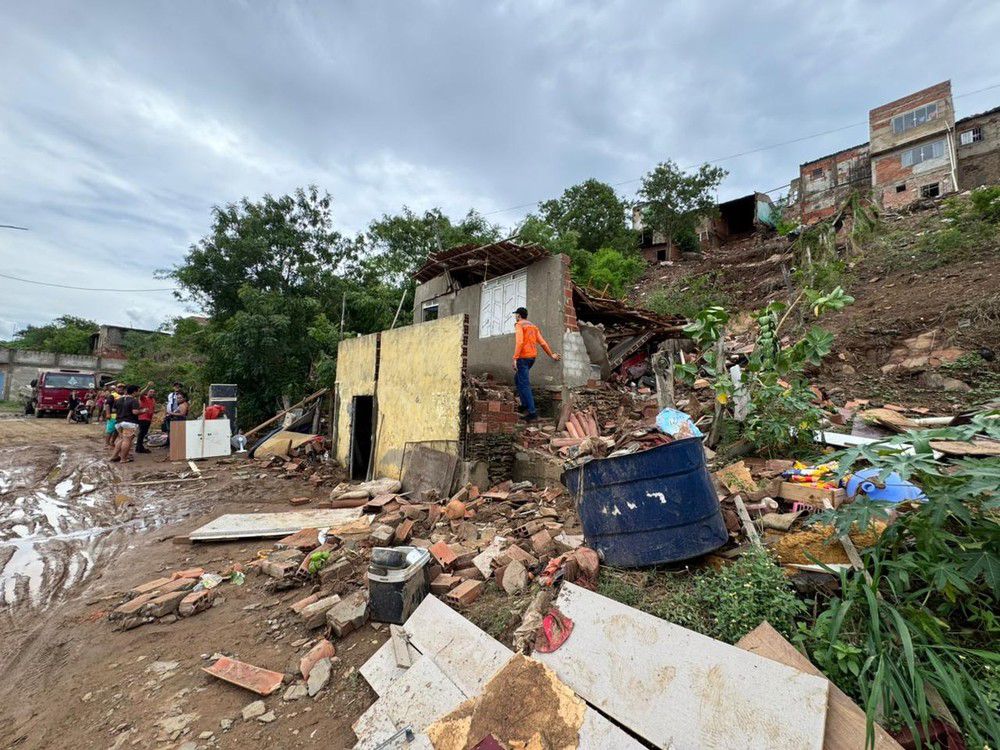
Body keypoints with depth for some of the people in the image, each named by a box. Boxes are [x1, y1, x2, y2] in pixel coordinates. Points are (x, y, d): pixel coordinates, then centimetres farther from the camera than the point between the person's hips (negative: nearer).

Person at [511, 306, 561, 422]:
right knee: (517, 379, 22)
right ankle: (525, 405, 18)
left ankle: (532, 412, -10)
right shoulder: (533, 326, 17)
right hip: (532, 357, 9)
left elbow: (519, 342, -21)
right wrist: (551, 355, 19)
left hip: (523, 357, -8)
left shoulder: (519, 325, -7)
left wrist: (515, 358, -23)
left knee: (524, 384, -7)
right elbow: (542, 342, 12)